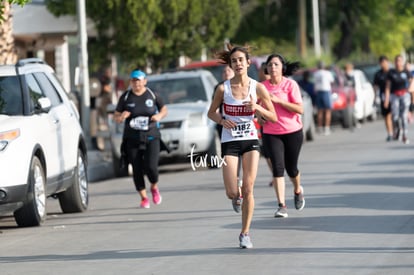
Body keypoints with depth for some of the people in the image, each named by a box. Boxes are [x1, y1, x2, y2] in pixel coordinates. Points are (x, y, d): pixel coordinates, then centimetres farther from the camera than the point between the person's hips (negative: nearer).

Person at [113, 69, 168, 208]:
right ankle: (144, 198, 13)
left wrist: (159, 116, -7)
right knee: (137, 169, -1)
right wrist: (121, 117, -17)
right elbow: (116, 117, 6)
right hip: (132, 139, 1)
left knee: (151, 167, -15)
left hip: (151, 137, -1)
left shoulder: (152, 95, 2)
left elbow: (164, 109, 15)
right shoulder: (126, 97, 2)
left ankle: (154, 187, 17)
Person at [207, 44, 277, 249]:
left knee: (248, 189, -7)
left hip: (251, 141, 1)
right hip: (229, 142, 0)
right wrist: (222, 120, -12)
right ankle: (236, 198, 31)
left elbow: (273, 117, 2)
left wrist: (256, 107, -16)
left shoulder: (257, 88, -3)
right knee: (232, 193, -8)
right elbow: (211, 112, 9)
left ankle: (245, 233, 7)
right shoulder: (223, 89, -5)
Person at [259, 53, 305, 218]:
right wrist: (259, 116, -3)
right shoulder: (263, 86, 3)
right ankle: (281, 206, -11)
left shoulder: (290, 85, -6)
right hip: (271, 133, 1)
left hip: (292, 132, -1)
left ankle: (298, 191, 40)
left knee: (291, 168, 7)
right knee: (277, 167, -11)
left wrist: (278, 100, -20)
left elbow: (300, 109, -14)